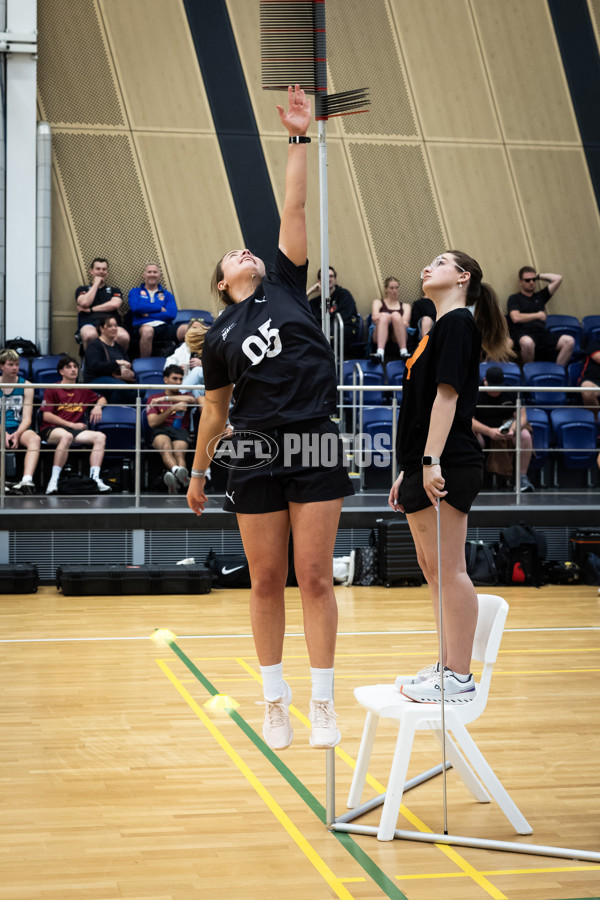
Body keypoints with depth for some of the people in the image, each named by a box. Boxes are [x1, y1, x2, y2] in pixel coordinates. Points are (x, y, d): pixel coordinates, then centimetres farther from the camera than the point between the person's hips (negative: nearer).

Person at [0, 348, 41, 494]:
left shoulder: (25, 386, 9)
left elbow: (27, 417, 2)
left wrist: (17, 434, -18)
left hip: (19, 428, 1)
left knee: (35, 438, -34)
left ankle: (27, 480, -52)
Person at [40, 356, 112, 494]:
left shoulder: (83, 391, 20)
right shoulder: (52, 390, 6)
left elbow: (102, 399, 34)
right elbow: (46, 416, -2)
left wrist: (98, 406, 7)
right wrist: (72, 425, -7)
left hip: (76, 430, 5)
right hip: (52, 430, -5)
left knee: (100, 436, -20)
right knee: (67, 436, -39)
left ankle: (94, 478, -29)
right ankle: (53, 481, -40)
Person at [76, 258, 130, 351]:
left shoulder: (114, 291, 26)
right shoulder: (82, 289, 23)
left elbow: (115, 304, 3)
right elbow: (85, 303, 1)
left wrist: (90, 309, 2)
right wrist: (96, 284, 11)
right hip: (89, 324, -1)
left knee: (124, 336, -37)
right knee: (90, 335, -42)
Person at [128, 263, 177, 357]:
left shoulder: (167, 294, 23)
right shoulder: (135, 292, 22)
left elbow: (172, 314, 5)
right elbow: (135, 307, -1)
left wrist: (148, 315, -2)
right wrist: (160, 308, 2)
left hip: (163, 326, 3)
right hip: (142, 326, -2)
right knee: (147, 330, -41)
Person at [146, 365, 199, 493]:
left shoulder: (185, 397, 27)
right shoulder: (153, 398, 25)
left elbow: (192, 400, -1)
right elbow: (152, 422, 8)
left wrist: (166, 398, -6)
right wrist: (172, 408, -3)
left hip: (181, 431, 1)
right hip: (161, 431, -1)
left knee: (179, 451, -36)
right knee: (166, 446, -39)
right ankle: (177, 470, -69)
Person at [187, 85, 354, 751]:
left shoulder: (286, 286, 9)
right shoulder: (219, 337, 11)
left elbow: (294, 208, 3)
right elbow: (215, 410, 17)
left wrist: (298, 138, 0)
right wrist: (198, 472, 19)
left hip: (316, 450, -1)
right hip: (256, 457, 1)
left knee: (315, 577, -1)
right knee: (266, 580, 5)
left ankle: (322, 700, 5)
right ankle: (275, 698, 16)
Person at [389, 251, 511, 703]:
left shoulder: (458, 323, -8)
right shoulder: (438, 328, 20)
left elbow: (447, 394, -17)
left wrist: (431, 460, -23)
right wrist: (408, 470, 22)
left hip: (447, 468, -10)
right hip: (425, 468, 10)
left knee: (448, 571, -7)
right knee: (432, 569, 13)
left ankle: (459, 678, -3)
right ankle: (448, 666, 21)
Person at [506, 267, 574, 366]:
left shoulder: (540, 296, 25)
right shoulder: (514, 298, 12)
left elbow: (558, 279, 24)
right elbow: (515, 318, -5)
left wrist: (539, 277, 26)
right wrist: (538, 315, 3)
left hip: (542, 334, 5)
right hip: (523, 335, -5)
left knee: (569, 341, -22)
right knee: (527, 342, -43)